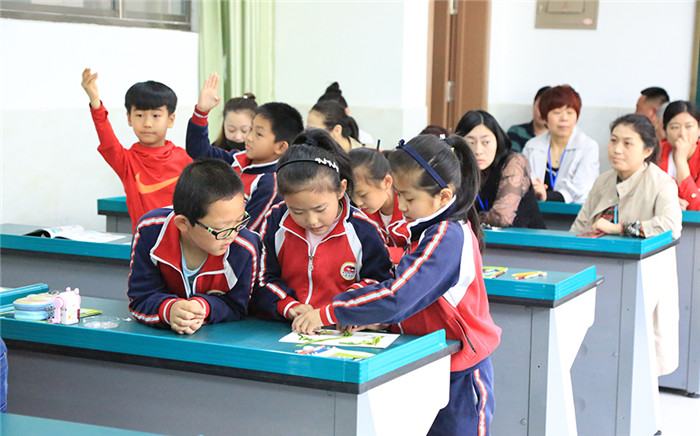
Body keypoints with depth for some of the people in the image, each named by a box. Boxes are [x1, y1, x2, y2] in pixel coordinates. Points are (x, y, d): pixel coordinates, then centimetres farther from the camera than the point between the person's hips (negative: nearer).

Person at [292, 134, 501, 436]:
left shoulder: (447, 238, -23)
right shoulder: (446, 229, 8)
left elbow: (396, 296, -29)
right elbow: (409, 290, 14)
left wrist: (328, 314, -24)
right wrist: (374, 318, -3)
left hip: (460, 376, -9)